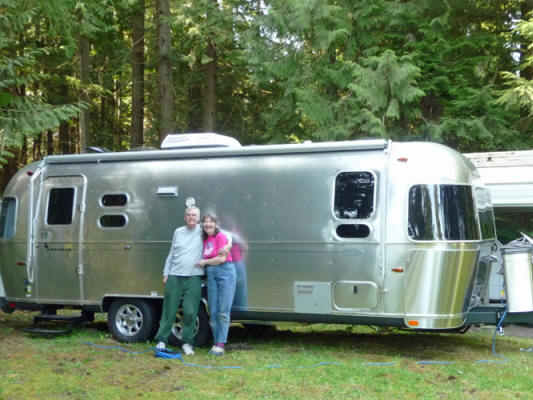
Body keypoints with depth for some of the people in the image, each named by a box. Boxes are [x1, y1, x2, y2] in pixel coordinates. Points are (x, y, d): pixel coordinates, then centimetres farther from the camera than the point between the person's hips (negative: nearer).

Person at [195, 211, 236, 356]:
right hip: (211, 275, 7)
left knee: (223, 311, -6)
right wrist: (203, 264, 2)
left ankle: (220, 344, -6)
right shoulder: (205, 240, 14)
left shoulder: (220, 236, -6)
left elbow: (222, 258, -12)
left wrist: (204, 262, -3)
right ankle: (215, 343, 12)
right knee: (213, 312, 6)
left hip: (225, 272, -7)